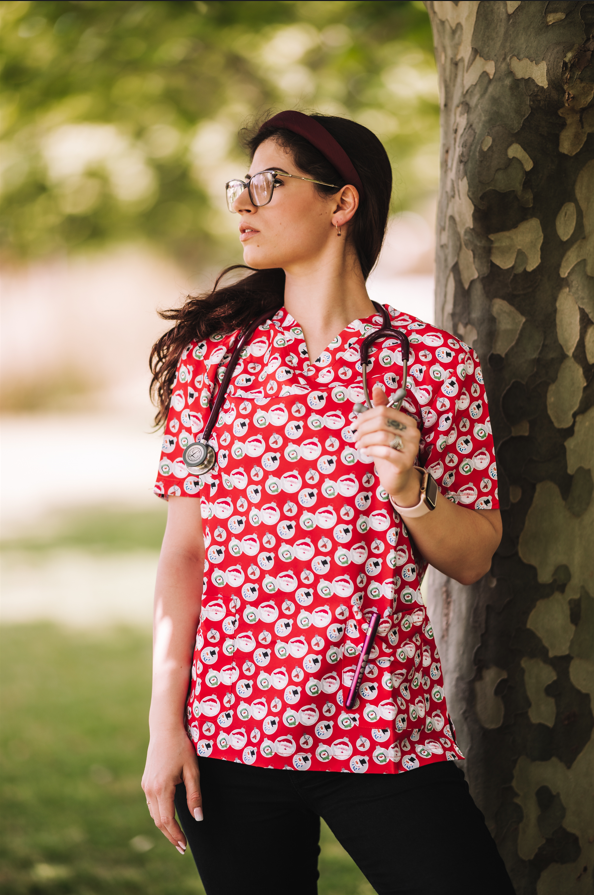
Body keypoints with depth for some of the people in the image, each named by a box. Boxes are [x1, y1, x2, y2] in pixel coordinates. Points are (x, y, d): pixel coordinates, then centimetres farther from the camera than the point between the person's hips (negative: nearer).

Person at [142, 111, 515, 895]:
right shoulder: (213, 354, 4)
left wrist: (408, 487, -15)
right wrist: (165, 724, -3)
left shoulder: (436, 363, 1)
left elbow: (475, 559, 5)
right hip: (232, 721, 1)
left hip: (387, 732, -1)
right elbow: (185, 550, 2)